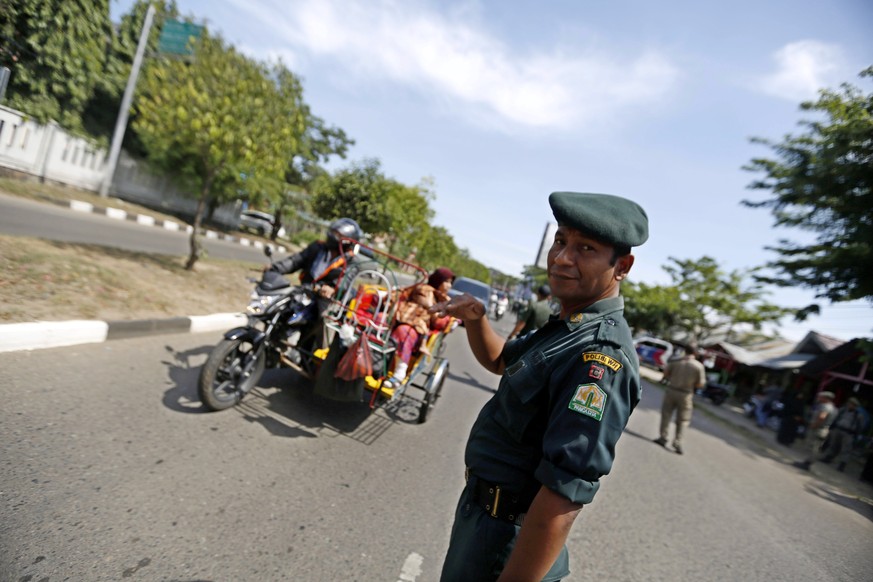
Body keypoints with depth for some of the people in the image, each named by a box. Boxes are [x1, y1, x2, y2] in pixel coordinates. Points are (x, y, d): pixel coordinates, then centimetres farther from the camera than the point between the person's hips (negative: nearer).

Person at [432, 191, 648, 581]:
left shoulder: (600, 354, -29)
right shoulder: (567, 329, 3)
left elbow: (564, 498, -32)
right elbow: (499, 360, 16)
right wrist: (475, 318, -3)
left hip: (506, 535, -9)